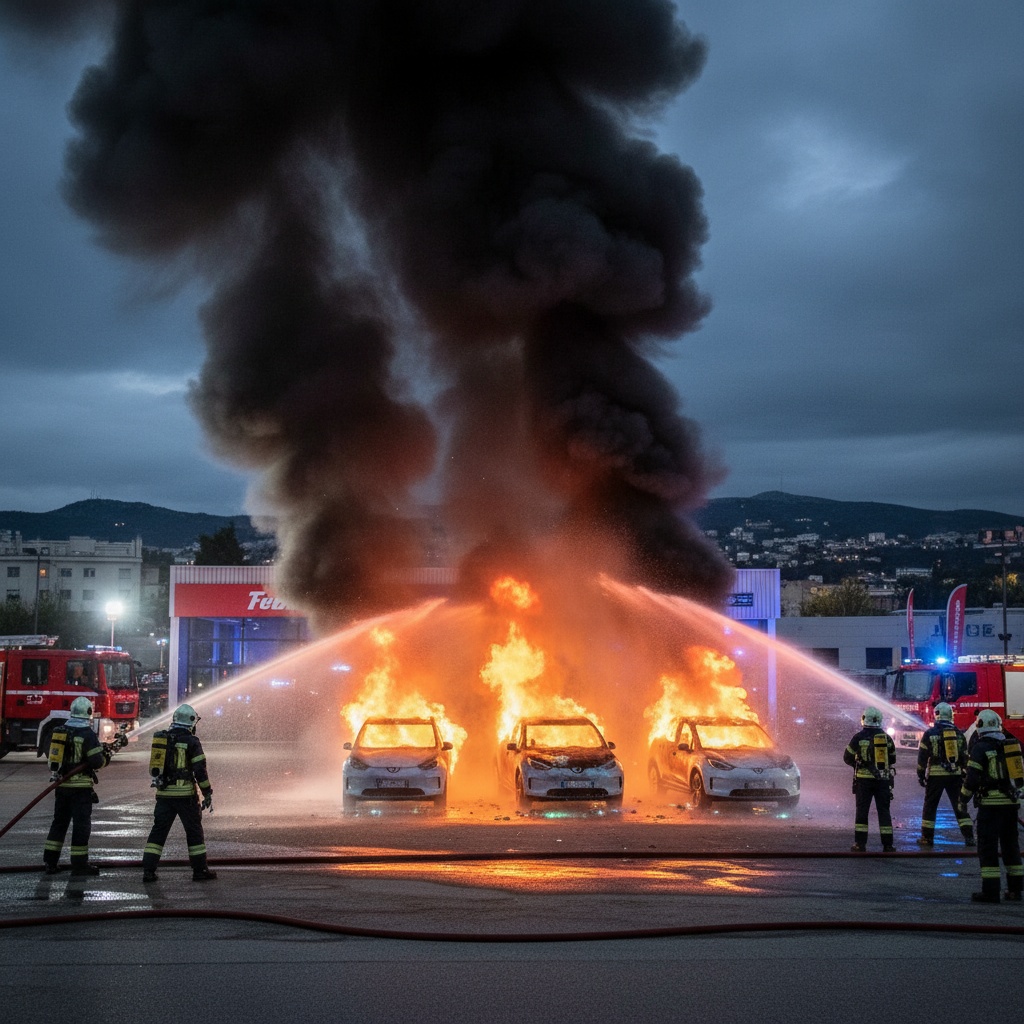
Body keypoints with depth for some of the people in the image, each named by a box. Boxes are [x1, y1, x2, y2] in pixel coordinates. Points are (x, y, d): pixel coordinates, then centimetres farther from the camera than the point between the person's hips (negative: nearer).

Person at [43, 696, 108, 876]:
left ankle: (49, 862, 15)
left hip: (61, 784, 6)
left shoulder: (58, 731, 6)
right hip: (80, 786, -6)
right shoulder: (87, 734, -14)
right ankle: (79, 864, 3)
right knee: (81, 823, 1)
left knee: (59, 821, 15)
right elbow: (97, 761, -15)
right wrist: (106, 758, 5)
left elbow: (53, 753, 15)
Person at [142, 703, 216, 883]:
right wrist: (208, 794, -5)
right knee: (194, 831, 7)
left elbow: (154, 768, 17)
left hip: (163, 794, 4)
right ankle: (200, 870, 11)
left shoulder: (161, 739, 9)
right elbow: (200, 770, -11)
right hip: (185, 794, -4)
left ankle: (148, 870, 1)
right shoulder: (191, 742, -8)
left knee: (158, 831, 7)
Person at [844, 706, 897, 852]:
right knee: (883, 811, 6)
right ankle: (887, 845, 4)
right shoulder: (887, 737, 3)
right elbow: (893, 759, 13)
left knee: (862, 811, 4)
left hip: (864, 779, -2)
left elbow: (847, 757, 2)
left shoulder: (859, 737, -6)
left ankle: (860, 844, 3)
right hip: (883, 778, 2)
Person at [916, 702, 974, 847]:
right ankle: (969, 837, 2)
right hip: (955, 775, 3)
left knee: (930, 806, 7)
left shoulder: (930, 734, -3)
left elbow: (922, 756, -3)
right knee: (959, 805, 7)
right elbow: (965, 757, 9)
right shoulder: (958, 733, 5)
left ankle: (927, 838, 9)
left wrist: (920, 775, 4)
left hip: (935, 775, -3)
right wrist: (965, 774, 16)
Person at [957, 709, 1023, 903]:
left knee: (987, 845, -3)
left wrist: (962, 801, -3)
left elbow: (972, 778, -13)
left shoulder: (981, 748, -10)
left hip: (991, 803, -6)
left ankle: (990, 891, -7)